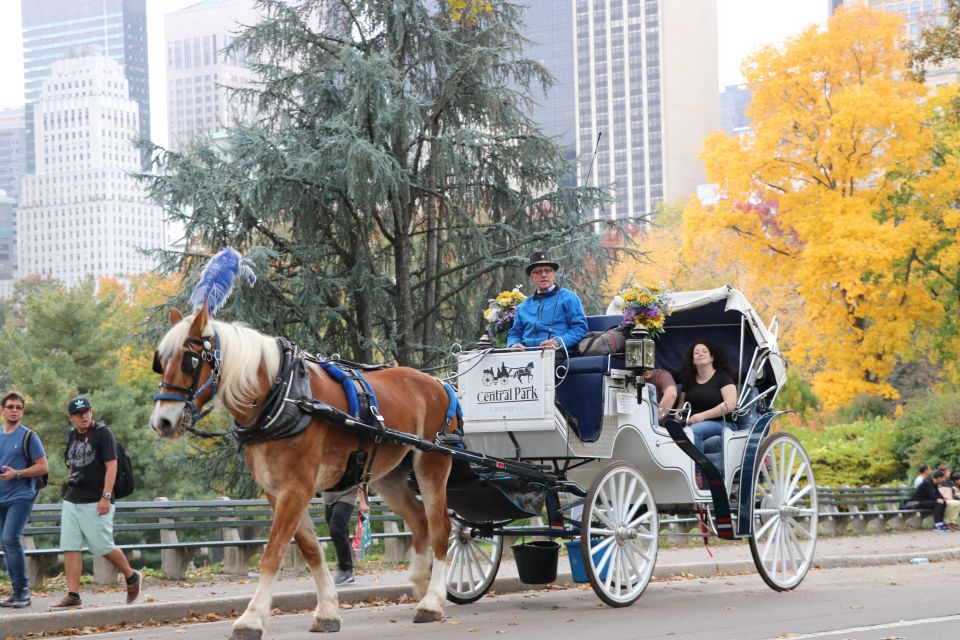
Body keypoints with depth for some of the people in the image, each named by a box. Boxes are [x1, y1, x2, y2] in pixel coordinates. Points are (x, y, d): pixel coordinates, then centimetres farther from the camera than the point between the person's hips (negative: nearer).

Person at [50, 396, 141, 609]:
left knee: (103, 547, -4)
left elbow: (111, 466, -12)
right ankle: (73, 596, -3)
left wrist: (106, 497, -19)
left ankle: (132, 577, 19)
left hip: (96, 502, -7)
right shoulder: (72, 436, 14)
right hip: (71, 501, 7)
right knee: (69, 548, -2)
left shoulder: (102, 434, -6)